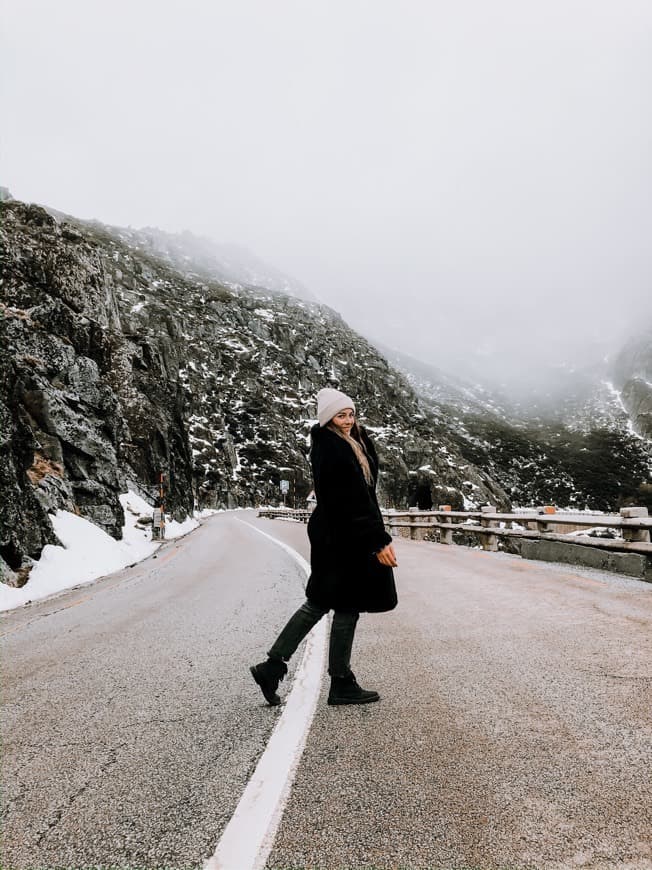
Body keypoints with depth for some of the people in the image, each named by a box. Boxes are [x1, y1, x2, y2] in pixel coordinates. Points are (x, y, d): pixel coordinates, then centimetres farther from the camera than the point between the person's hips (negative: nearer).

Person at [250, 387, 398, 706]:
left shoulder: (348, 444, 13)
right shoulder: (331, 449, -18)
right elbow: (351, 502, -24)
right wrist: (377, 542, -23)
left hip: (333, 534, 10)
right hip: (343, 538, -10)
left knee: (318, 603, 14)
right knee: (347, 607, 4)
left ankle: (272, 666, 19)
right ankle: (341, 684, 20)